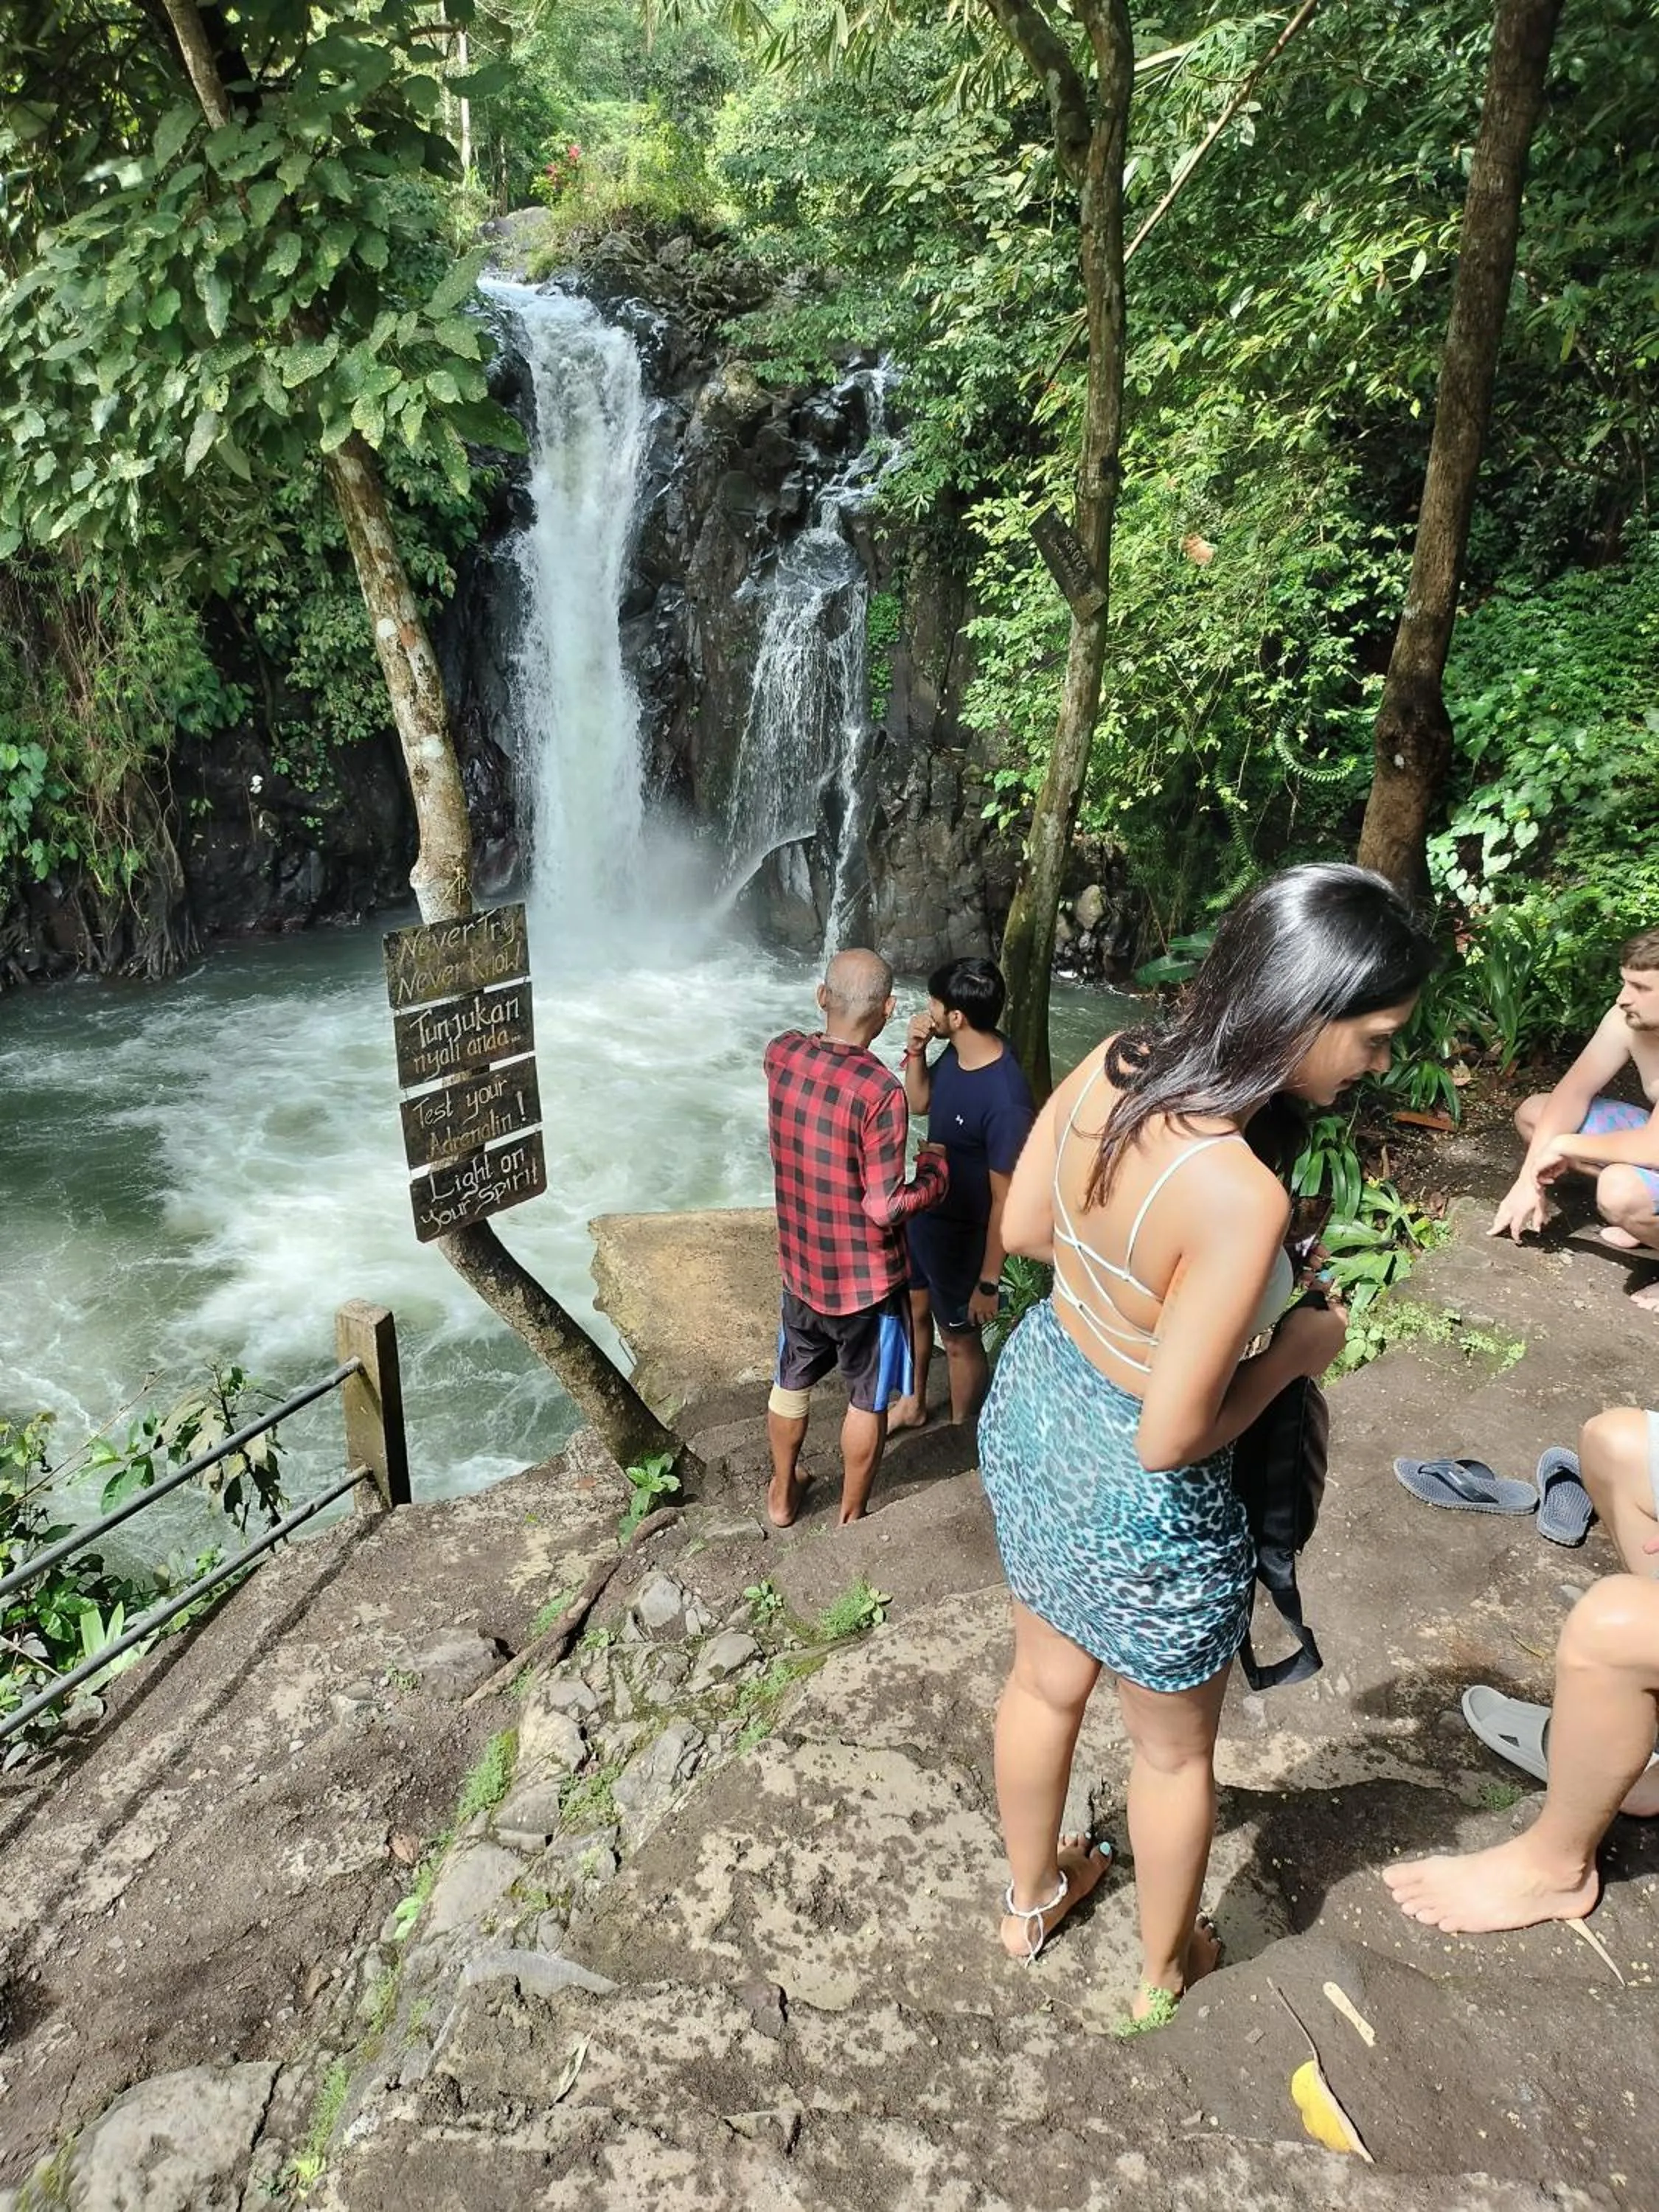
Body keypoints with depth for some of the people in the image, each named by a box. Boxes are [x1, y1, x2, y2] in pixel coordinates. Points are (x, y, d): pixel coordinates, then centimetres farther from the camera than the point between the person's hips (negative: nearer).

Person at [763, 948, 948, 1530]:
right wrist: (936, 1168, -8)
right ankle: (852, 1518, 36)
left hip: (800, 1266, 5)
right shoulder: (880, 1091, -28)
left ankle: (782, 1494, 46)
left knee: (792, 1383, 26)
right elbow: (885, 1209, -24)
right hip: (865, 1280, -5)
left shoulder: (781, 1054, -11)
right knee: (867, 1401, 18)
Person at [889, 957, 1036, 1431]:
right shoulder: (956, 1053, -10)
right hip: (923, 1213, 8)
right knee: (914, 1310, 27)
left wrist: (988, 1282, -18)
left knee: (959, 1340, 15)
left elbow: (1005, 1201, -26)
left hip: (962, 1236, -8)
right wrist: (915, 1051, -9)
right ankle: (914, 1404, 52)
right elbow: (920, 1104, 10)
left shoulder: (1005, 1100, -35)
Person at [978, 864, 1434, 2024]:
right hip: (1136, 1497, -7)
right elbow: (1170, 1441, -27)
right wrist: (1295, 1350, -12)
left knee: (1046, 1679, 31)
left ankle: (1033, 1897, 59)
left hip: (1033, 1403, 7)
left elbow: (1024, 1228, 2)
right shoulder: (1241, 1198, -36)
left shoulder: (1109, 1063, -14)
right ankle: (1165, 1965, 54)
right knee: (1175, 1748, 25)